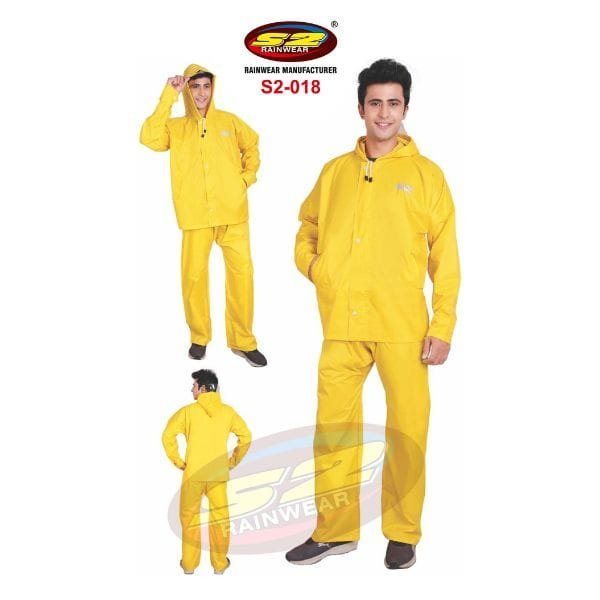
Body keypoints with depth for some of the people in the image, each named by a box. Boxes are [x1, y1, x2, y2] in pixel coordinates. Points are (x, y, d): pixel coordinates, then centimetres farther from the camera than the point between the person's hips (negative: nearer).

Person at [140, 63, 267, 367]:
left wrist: (247, 177, 8)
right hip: (196, 215, 0)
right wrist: (168, 97, -10)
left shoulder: (229, 121, 11)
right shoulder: (175, 127, 8)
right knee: (194, 274, 2)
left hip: (232, 211, 0)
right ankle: (199, 336, 21)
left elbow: (251, 146, 23)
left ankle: (242, 340, 8)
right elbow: (148, 138, -10)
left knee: (241, 271, -4)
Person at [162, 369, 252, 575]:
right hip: (219, 474, 2)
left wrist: (178, 461, 1)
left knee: (189, 517, 13)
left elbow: (168, 436, -10)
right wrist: (233, 461, 10)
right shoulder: (227, 411, 0)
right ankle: (220, 564, 20)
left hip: (193, 473, -2)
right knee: (220, 517, 12)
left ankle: (189, 564, 20)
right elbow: (246, 436, 2)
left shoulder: (188, 411, -8)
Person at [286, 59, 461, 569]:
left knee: (407, 430, 2)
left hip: (403, 326, -3)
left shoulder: (426, 174, 3)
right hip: (341, 324, 3)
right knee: (333, 428, 8)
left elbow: (445, 258, 1)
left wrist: (443, 326, -6)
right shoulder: (335, 171, 12)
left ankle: (403, 533, 19)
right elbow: (306, 231, 22)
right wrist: (316, 267, 2)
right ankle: (335, 529, 23)